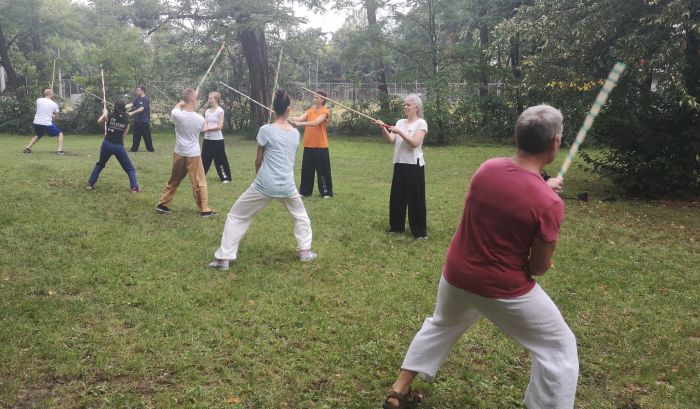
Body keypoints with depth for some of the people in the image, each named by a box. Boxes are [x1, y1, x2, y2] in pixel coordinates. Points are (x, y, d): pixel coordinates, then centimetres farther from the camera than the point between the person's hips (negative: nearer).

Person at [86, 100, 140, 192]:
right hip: (119, 146, -2)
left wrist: (104, 113, 30)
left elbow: (99, 121, 15)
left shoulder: (109, 116, -4)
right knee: (130, 169, 8)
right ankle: (134, 188, -7)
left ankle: (90, 184, 26)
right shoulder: (126, 121, -2)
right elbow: (124, 135, 6)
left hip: (107, 144, 2)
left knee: (100, 164, 26)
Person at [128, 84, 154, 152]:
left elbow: (141, 108, -21)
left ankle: (150, 148, 9)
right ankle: (134, 148, 14)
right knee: (136, 135, 9)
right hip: (137, 121, 6)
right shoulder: (137, 98, 11)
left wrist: (132, 113, -28)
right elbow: (132, 104, -1)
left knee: (147, 136, -1)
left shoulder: (146, 99, -11)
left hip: (144, 121, -6)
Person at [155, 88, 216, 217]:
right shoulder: (200, 119, -13)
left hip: (179, 154, 3)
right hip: (194, 155, -3)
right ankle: (204, 209, 6)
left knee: (173, 181, 18)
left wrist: (183, 102, 30)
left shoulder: (177, 115, -11)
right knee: (200, 183, 5)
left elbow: (176, 107, 15)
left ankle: (162, 204, 24)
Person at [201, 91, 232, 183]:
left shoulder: (220, 111, -8)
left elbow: (220, 126, -14)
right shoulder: (207, 111, 10)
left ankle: (226, 177, 12)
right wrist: (204, 128, -16)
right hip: (207, 139, 6)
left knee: (220, 160, 1)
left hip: (217, 139, -5)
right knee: (204, 158, 9)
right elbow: (205, 125, 7)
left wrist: (208, 128, -13)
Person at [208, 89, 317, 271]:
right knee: (301, 216, 31)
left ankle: (223, 258, 8)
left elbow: (258, 161, 0)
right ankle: (305, 251, 30)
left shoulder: (266, 130, -7)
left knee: (236, 217, 10)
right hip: (287, 186, 3)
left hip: (265, 186, -3)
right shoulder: (295, 133, 6)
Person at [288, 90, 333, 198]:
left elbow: (316, 122, -23)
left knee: (323, 170, 0)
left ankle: (326, 192, 10)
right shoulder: (310, 111, 10)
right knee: (306, 169, 9)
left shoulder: (325, 111, -8)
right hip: (308, 146, 5)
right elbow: (300, 118, -4)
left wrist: (299, 124, -33)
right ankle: (305, 191, 19)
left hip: (320, 146, -5)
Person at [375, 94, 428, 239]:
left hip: (414, 165, -6)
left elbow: (415, 143, -19)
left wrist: (399, 132, -22)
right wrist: (383, 129, -14)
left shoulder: (421, 123, -6)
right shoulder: (400, 122, 11)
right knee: (397, 196, 12)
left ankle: (420, 231, 4)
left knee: (415, 198, -3)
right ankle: (397, 226, 25)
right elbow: (390, 140, 2)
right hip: (399, 164, 7)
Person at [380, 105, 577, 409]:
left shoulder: (487, 168, -9)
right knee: (558, 347, 16)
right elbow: (538, 268, -12)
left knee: (440, 326, 32)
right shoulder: (548, 203, -23)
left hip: (456, 276, 6)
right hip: (505, 291, -5)